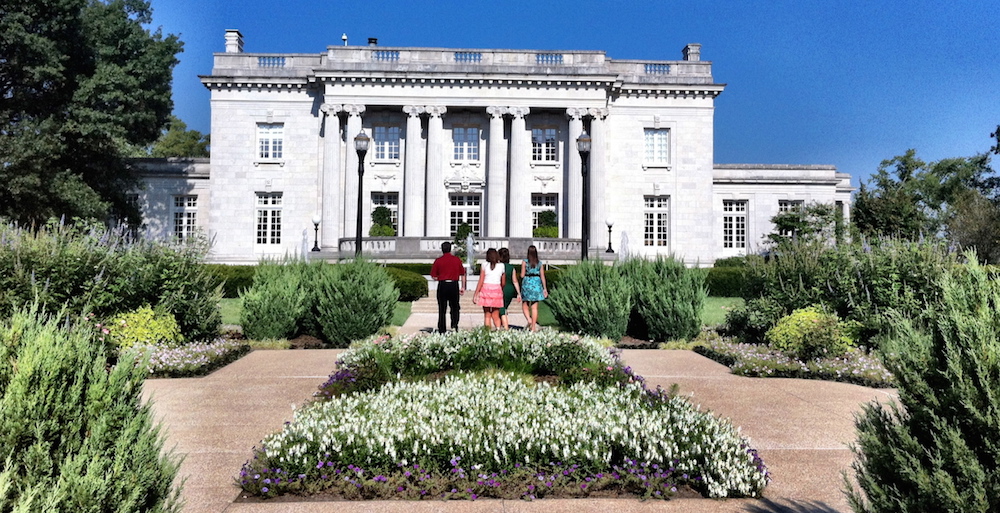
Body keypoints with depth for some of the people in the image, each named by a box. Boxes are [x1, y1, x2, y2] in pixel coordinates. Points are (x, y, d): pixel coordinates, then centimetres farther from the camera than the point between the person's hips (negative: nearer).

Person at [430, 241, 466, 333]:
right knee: (455, 308, 15)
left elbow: (433, 276, 1)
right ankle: (454, 325, -5)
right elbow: (463, 274, 5)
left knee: (442, 309, 6)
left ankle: (442, 330, 7)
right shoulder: (457, 260, 4)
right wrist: (463, 287, 11)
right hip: (454, 285, 1)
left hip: (442, 285, -1)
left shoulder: (438, 261, 0)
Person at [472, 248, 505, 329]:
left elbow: (481, 281, -4)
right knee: (496, 316, 8)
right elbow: (503, 283, 9)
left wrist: (475, 294, 1)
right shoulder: (501, 266, 5)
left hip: (486, 289, -2)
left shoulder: (484, 265, -1)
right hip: (497, 290, 2)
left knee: (487, 315, 4)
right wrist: (502, 292, 26)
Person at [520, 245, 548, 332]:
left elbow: (522, 275, -6)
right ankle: (533, 327, 6)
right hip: (537, 284, 2)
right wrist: (545, 288, 6)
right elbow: (542, 276, 2)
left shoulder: (525, 262, -4)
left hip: (527, 283, -2)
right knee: (534, 307, 5)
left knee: (525, 305, 10)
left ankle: (529, 320, -14)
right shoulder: (540, 263, 3)